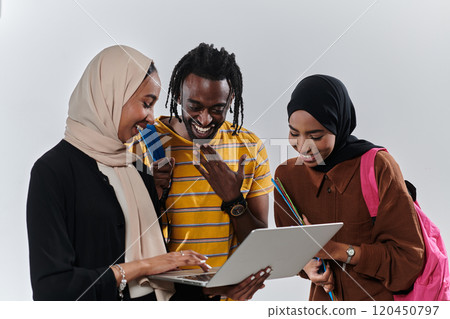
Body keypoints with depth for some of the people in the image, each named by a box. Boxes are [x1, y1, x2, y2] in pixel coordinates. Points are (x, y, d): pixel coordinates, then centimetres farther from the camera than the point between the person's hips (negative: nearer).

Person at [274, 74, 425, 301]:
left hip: (381, 299, -4)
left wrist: (338, 250, -22)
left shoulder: (379, 167, -16)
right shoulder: (286, 175, -3)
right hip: (324, 299, 4)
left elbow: (409, 256, -15)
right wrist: (306, 264, -14)